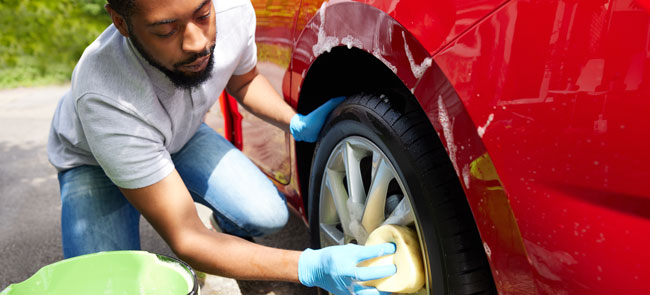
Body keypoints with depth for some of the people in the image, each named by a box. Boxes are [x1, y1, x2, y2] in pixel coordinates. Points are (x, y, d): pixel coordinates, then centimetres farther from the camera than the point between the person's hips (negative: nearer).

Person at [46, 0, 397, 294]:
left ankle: (224, 229, 20)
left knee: (268, 215, -15)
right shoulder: (106, 97, -42)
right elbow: (186, 239, -36)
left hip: (180, 135, 4)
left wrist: (297, 123, -20)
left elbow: (243, 80, -1)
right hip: (92, 160, -3)